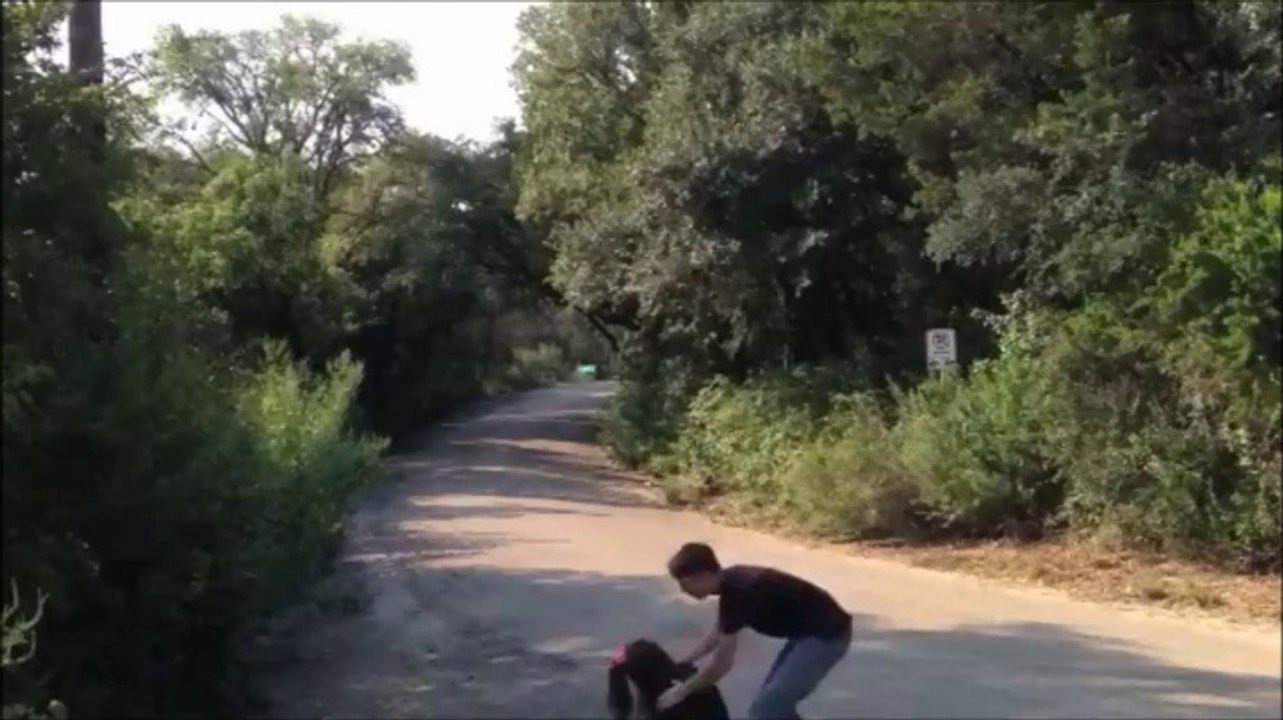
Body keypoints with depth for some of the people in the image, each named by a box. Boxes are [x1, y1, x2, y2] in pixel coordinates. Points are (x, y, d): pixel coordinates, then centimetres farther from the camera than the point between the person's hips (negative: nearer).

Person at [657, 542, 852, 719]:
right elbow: (719, 632, 22)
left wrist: (682, 690, -5)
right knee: (774, 703, 17)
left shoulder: (737, 592, -25)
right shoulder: (732, 582, 3)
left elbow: (722, 665, -19)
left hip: (825, 636, -10)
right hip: (812, 631, 10)